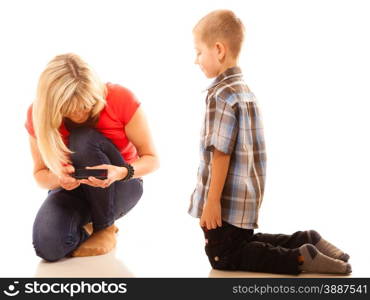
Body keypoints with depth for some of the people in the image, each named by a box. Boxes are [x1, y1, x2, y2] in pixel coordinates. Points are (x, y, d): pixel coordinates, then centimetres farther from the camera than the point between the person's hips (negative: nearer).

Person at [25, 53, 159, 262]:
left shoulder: (121, 99, -21)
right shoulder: (38, 114, -15)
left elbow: (152, 159, -14)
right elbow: (40, 173, -4)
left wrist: (122, 172, -37)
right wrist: (58, 178, -29)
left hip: (119, 187, -1)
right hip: (73, 189, 1)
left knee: (84, 140, -32)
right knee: (48, 247, -30)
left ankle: (106, 227, -11)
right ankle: (86, 226, 8)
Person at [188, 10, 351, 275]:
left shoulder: (221, 95, -19)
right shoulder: (244, 89, 10)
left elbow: (220, 153, -23)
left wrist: (212, 201, -20)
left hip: (227, 200, -9)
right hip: (245, 197, 9)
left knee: (224, 258, 2)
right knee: (242, 243, 26)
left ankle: (299, 258, -10)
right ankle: (307, 242, 14)